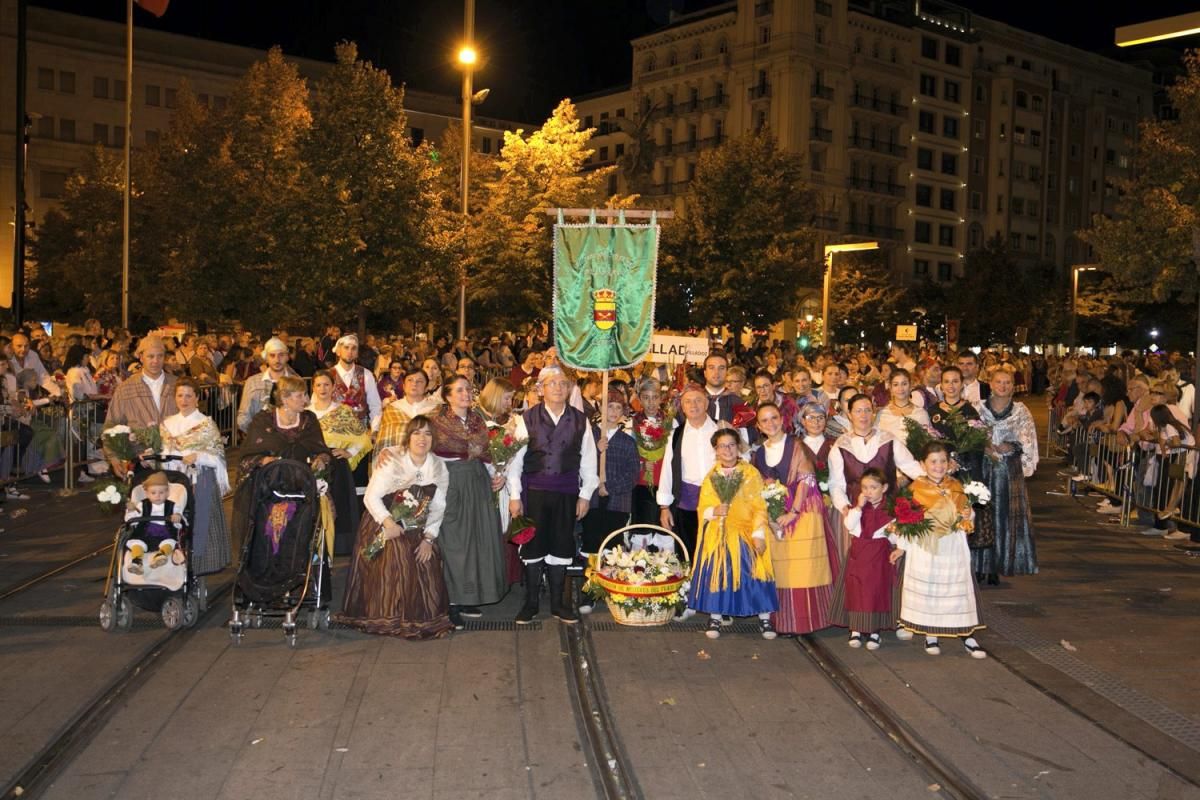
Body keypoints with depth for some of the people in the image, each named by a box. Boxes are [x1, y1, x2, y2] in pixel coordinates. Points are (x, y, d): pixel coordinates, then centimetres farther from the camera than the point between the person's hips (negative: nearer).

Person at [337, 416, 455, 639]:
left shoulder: (439, 467, -1)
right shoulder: (392, 462, -13)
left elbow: (438, 507, 1)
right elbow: (371, 497, -16)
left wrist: (429, 537, -8)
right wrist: (387, 521, -29)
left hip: (417, 530, 4)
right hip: (385, 525, -3)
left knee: (427, 568, -8)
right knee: (392, 564, -18)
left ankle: (423, 618, 8)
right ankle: (390, 618, -4)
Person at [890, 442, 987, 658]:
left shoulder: (956, 488, 4)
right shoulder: (916, 489, -5)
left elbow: (967, 512, 15)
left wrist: (968, 515, -8)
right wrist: (901, 547, -1)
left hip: (953, 549, 2)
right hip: (925, 549, -2)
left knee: (959, 591, 3)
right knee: (926, 591, 5)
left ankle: (967, 636, 11)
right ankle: (930, 635, 19)